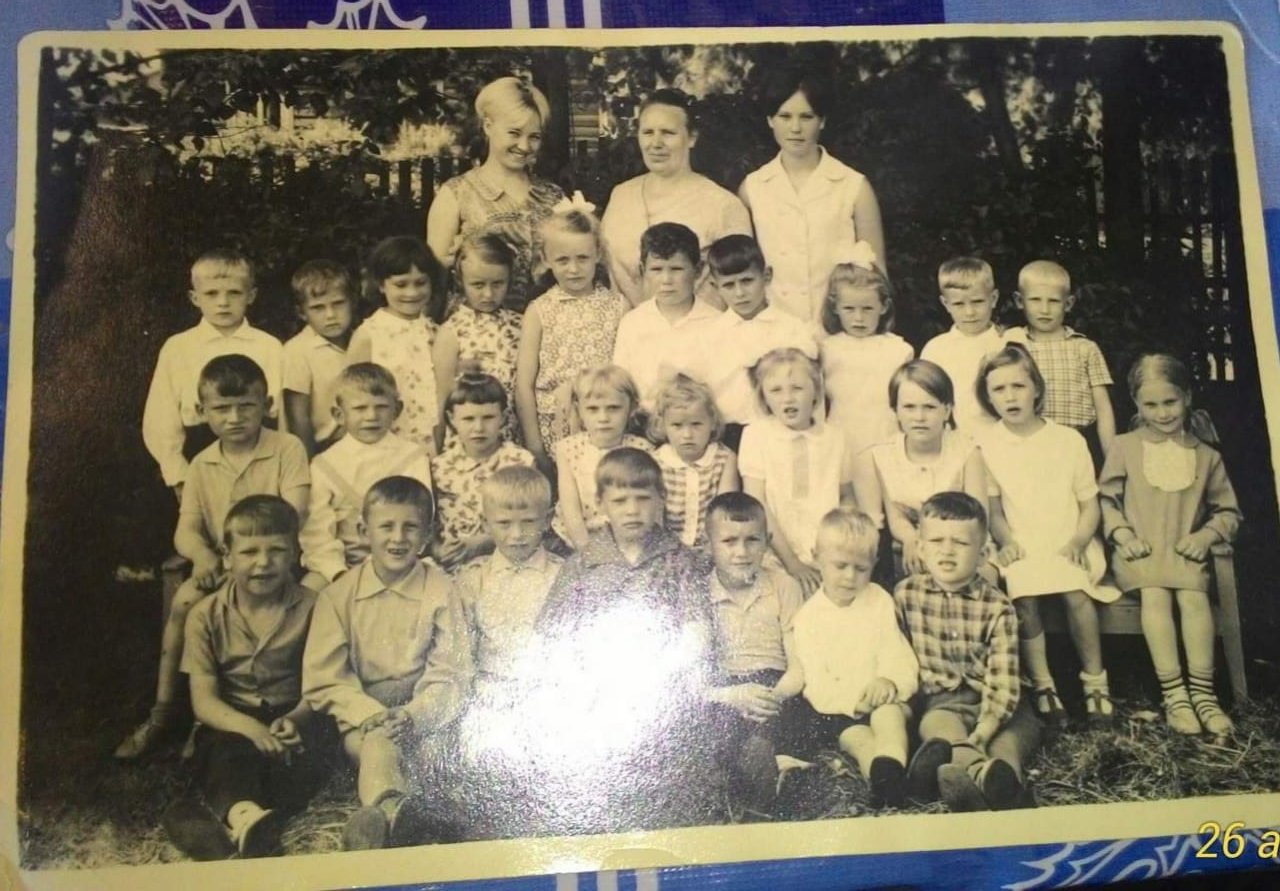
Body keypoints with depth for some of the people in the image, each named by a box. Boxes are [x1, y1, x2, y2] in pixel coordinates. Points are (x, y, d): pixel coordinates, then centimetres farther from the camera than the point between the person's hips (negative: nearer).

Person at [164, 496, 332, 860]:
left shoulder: (310, 608, 1)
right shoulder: (206, 615, 1)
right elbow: (204, 701, -7)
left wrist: (295, 719, -24)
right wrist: (250, 727, -28)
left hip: (291, 722, 1)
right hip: (231, 724, 0)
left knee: (308, 756, -33)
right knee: (225, 755, -34)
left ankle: (229, 824, -50)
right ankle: (245, 813, -63)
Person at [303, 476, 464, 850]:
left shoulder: (442, 591, 2)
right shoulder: (339, 596, 5)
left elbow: (448, 675, -2)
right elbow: (323, 679, 0)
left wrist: (412, 716, -20)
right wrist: (374, 715, -15)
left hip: (424, 714, 1)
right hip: (361, 716, -1)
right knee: (379, 741, -32)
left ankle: (379, 817, -52)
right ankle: (392, 808, -57)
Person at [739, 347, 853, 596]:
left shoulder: (833, 436, 6)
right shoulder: (756, 435, -1)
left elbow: (847, 497, 14)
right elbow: (756, 506, -5)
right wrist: (791, 561, -9)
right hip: (777, 562, -2)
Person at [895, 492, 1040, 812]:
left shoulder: (996, 607, -7)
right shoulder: (906, 594, 1)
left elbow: (1002, 684, -15)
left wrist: (978, 737, -27)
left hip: (994, 702, 1)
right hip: (941, 701, -1)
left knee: (1012, 736, -30)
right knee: (937, 723, -34)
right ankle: (980, 771, -64)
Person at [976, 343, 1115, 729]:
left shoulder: (1068, 440, 5)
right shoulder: (986, 445, 5)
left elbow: (1090, 503, 6)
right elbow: (992, 507, 7)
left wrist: (1078, 541, -10)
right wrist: (1006, 541, -9)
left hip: (1068, 545, 0)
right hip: (1022, 548, 0)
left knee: (1076, 591, -29)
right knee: (1024, 596, -29)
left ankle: (1095, 681, -11)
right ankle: (1041, 685, -16)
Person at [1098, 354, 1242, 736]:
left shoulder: (1206, 455, 11)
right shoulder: (1124, 448, 8)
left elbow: (1228, 510, 14)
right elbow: (1104, 498, 8)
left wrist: (1206, 535, -5)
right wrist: (1122, 534, -8)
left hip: (1186, 551, 1)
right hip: (1139, 551, -1)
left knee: (1193, 595, -30)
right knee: (1154, 594, -31)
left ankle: (1202, 692, -26)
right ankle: (1174, 694, -30)